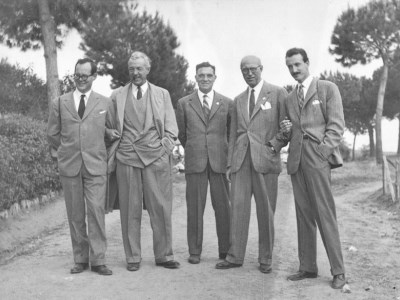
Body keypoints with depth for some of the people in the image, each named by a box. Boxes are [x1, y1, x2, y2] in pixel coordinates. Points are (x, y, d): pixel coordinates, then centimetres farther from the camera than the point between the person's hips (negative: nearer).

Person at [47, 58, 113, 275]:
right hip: (69, 166, 1)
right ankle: (80, 259, 13)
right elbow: (52, 135, 13)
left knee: (96, 212, -7)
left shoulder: (105, 103, 8)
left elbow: (109, 132, 14)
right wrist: (68, 151, 10)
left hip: (95, 166, -1)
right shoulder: (60, 103, 10)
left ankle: (98, 260, 0)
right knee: (75, 215, 4)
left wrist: (95, 150, 8)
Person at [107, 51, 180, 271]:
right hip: (127, 157, 0)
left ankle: (164, 255, 10)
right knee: (130, 210, 2)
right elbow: (111, 128, 16)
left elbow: (171, 128, 11)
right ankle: (132, 257, 11)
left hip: (156, 157, 0)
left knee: (161, 208, -1)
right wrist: (114, 145, 3)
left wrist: (165, 148, -1)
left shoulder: (162, 94, 14)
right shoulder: (117, 96, 14)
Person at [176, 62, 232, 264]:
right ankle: (194, 251, 12)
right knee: (194, 208, 2)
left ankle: (225, 250, 13)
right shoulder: (184, 103, 9)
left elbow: (231, 132, 15)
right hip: (194, 162, 0)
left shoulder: (227, 103, 8)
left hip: (220, 161, 0)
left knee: (223, 207, 2)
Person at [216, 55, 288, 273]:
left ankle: (266, 259, 10)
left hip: (265, 159, -4)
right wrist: (230, 163, 12)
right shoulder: (238, 100, 19)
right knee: (238, 206, 0)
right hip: (241, 160, 4)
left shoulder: (277, 93, 5)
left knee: (266, 210, 0)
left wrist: (274, 145, -10)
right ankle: (235, 256, 7)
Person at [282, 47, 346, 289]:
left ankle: (338, 271, -3)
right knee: (304, 214, 6)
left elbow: (337, 126, -2)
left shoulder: (328, 89, 5)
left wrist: (323, 151, -13)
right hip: (296, 159, 6)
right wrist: (287, 129, 4)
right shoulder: (290, 99, 21)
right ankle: (308, 267, 11)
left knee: (325, 214, -8)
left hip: (318, 157, -5)